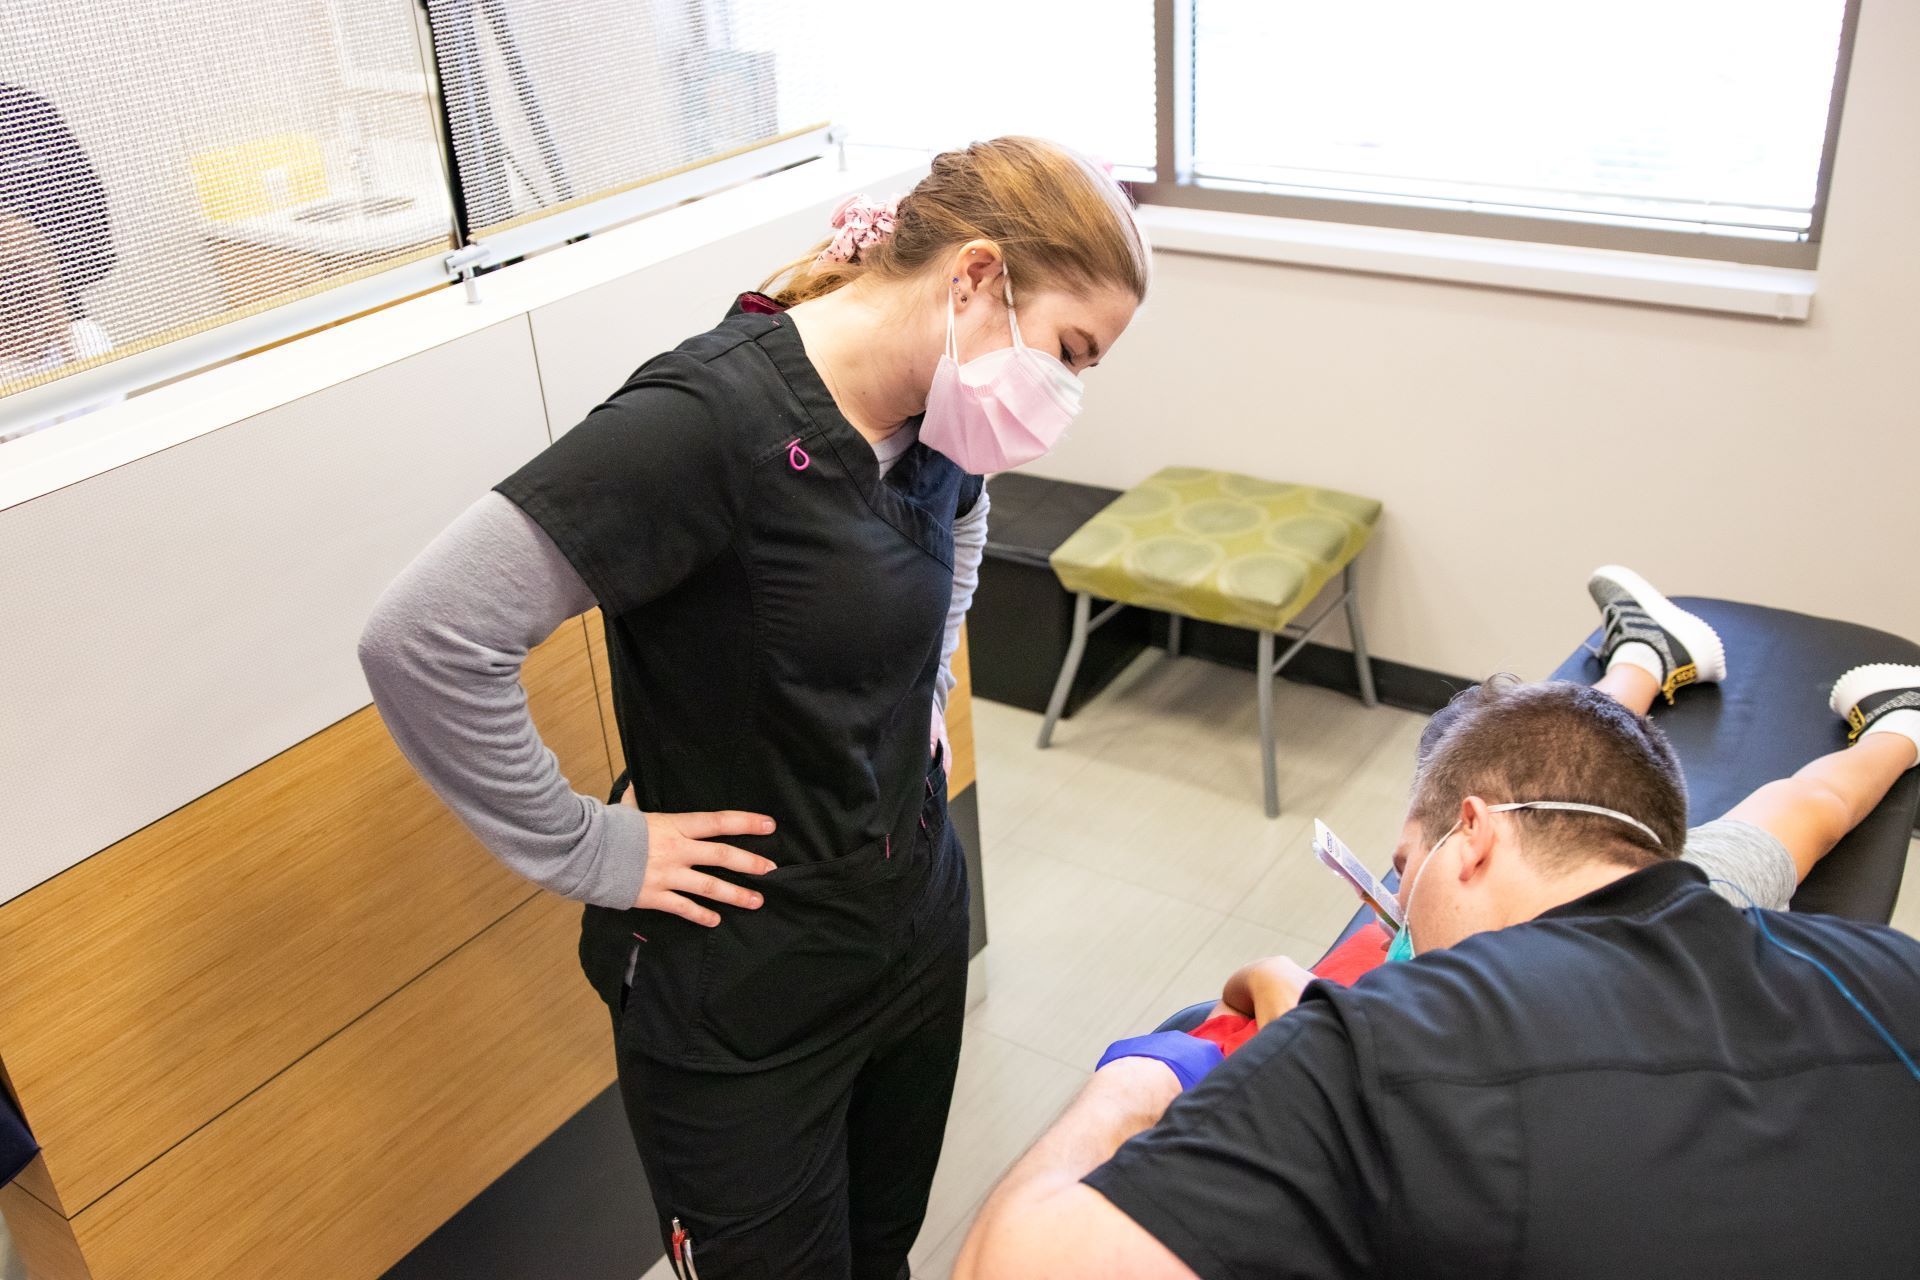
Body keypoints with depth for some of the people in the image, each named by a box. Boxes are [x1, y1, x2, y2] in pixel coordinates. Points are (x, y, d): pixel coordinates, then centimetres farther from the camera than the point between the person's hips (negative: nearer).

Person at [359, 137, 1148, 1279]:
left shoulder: (935, 412, -3)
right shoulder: (712, 418, -28)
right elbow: (422, 640, -30)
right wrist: (592, 854, -21)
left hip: (920, 925, 7)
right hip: (745, 996, -7)